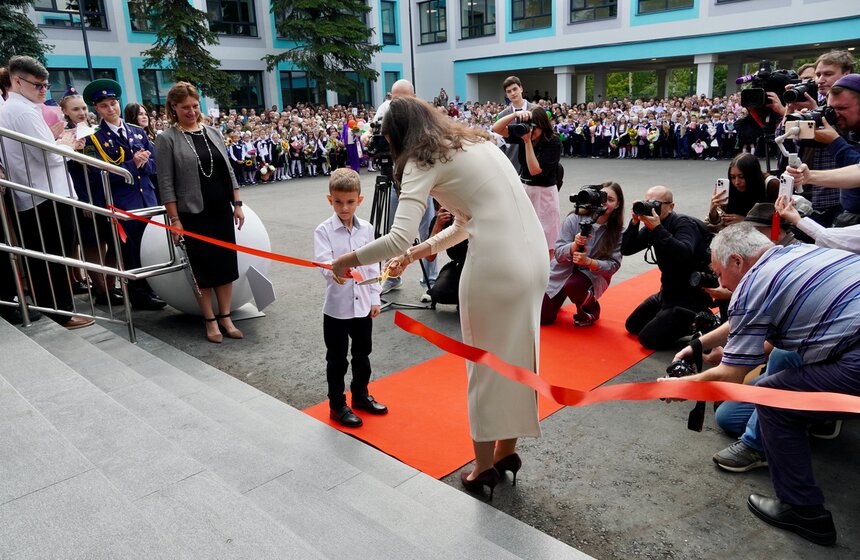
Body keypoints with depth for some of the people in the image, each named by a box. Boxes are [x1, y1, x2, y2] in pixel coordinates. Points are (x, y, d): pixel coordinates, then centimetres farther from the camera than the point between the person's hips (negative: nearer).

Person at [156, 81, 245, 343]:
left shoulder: (212, 132, 9)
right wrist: (174, 219, -12)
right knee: (202, 267, 2)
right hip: (193, 213, -4)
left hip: (221, 210, 4)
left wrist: (237, 204, 7)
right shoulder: (167, 139, -4)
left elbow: (228, 171, 12)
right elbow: (166, 183, -7)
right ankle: (210, 320, 13)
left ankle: (225, 317, 17)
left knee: (226, 263, 6)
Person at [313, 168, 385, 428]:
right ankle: (337, 406, 24)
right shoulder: (324, 231, -10)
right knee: (337, 360, 9)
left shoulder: (367, 229, 2)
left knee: (362, 354, 20)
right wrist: (334, 273, -44)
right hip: (336, 307, -4)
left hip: (363, 305, 4)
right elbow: (323, 262, -22)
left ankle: (360, 395, 40)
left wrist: (375, 298, 6)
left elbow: (372, 265, 6)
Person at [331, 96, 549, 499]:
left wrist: (349, 260, 0)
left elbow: (397, 239, -15)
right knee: (517, 356, 19)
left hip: (496, 265, -8)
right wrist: (417, 253, 25)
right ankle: (507, 451, 37)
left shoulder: (423, 161, -3)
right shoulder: (471, 143, 21)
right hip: (534, 255, 8)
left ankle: (483, 466, 27)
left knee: (486, 364, 10)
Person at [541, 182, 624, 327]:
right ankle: (557, 300, 36)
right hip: (563, 272, 1)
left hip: (593, 274, -1)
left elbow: (613, 265, -14)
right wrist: (575, 245, -36)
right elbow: (558, 254, -14)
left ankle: (590, 309, -2)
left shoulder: (617, 232, -11)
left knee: (573, 286, -37)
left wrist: (588, 261, -32)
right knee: (541, 318, -1)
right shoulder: (574, 219, -13)